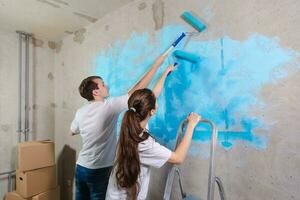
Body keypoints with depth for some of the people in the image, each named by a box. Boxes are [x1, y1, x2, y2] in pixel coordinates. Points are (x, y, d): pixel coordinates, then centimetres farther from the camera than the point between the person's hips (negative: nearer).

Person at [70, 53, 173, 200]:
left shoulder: (80, 112, -1)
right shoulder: (109, 106, -19)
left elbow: (73, 132, 19)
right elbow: (138, 89, -17)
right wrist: (157, 64, -10)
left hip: (81, 167, 6)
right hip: (99, 171, -6)